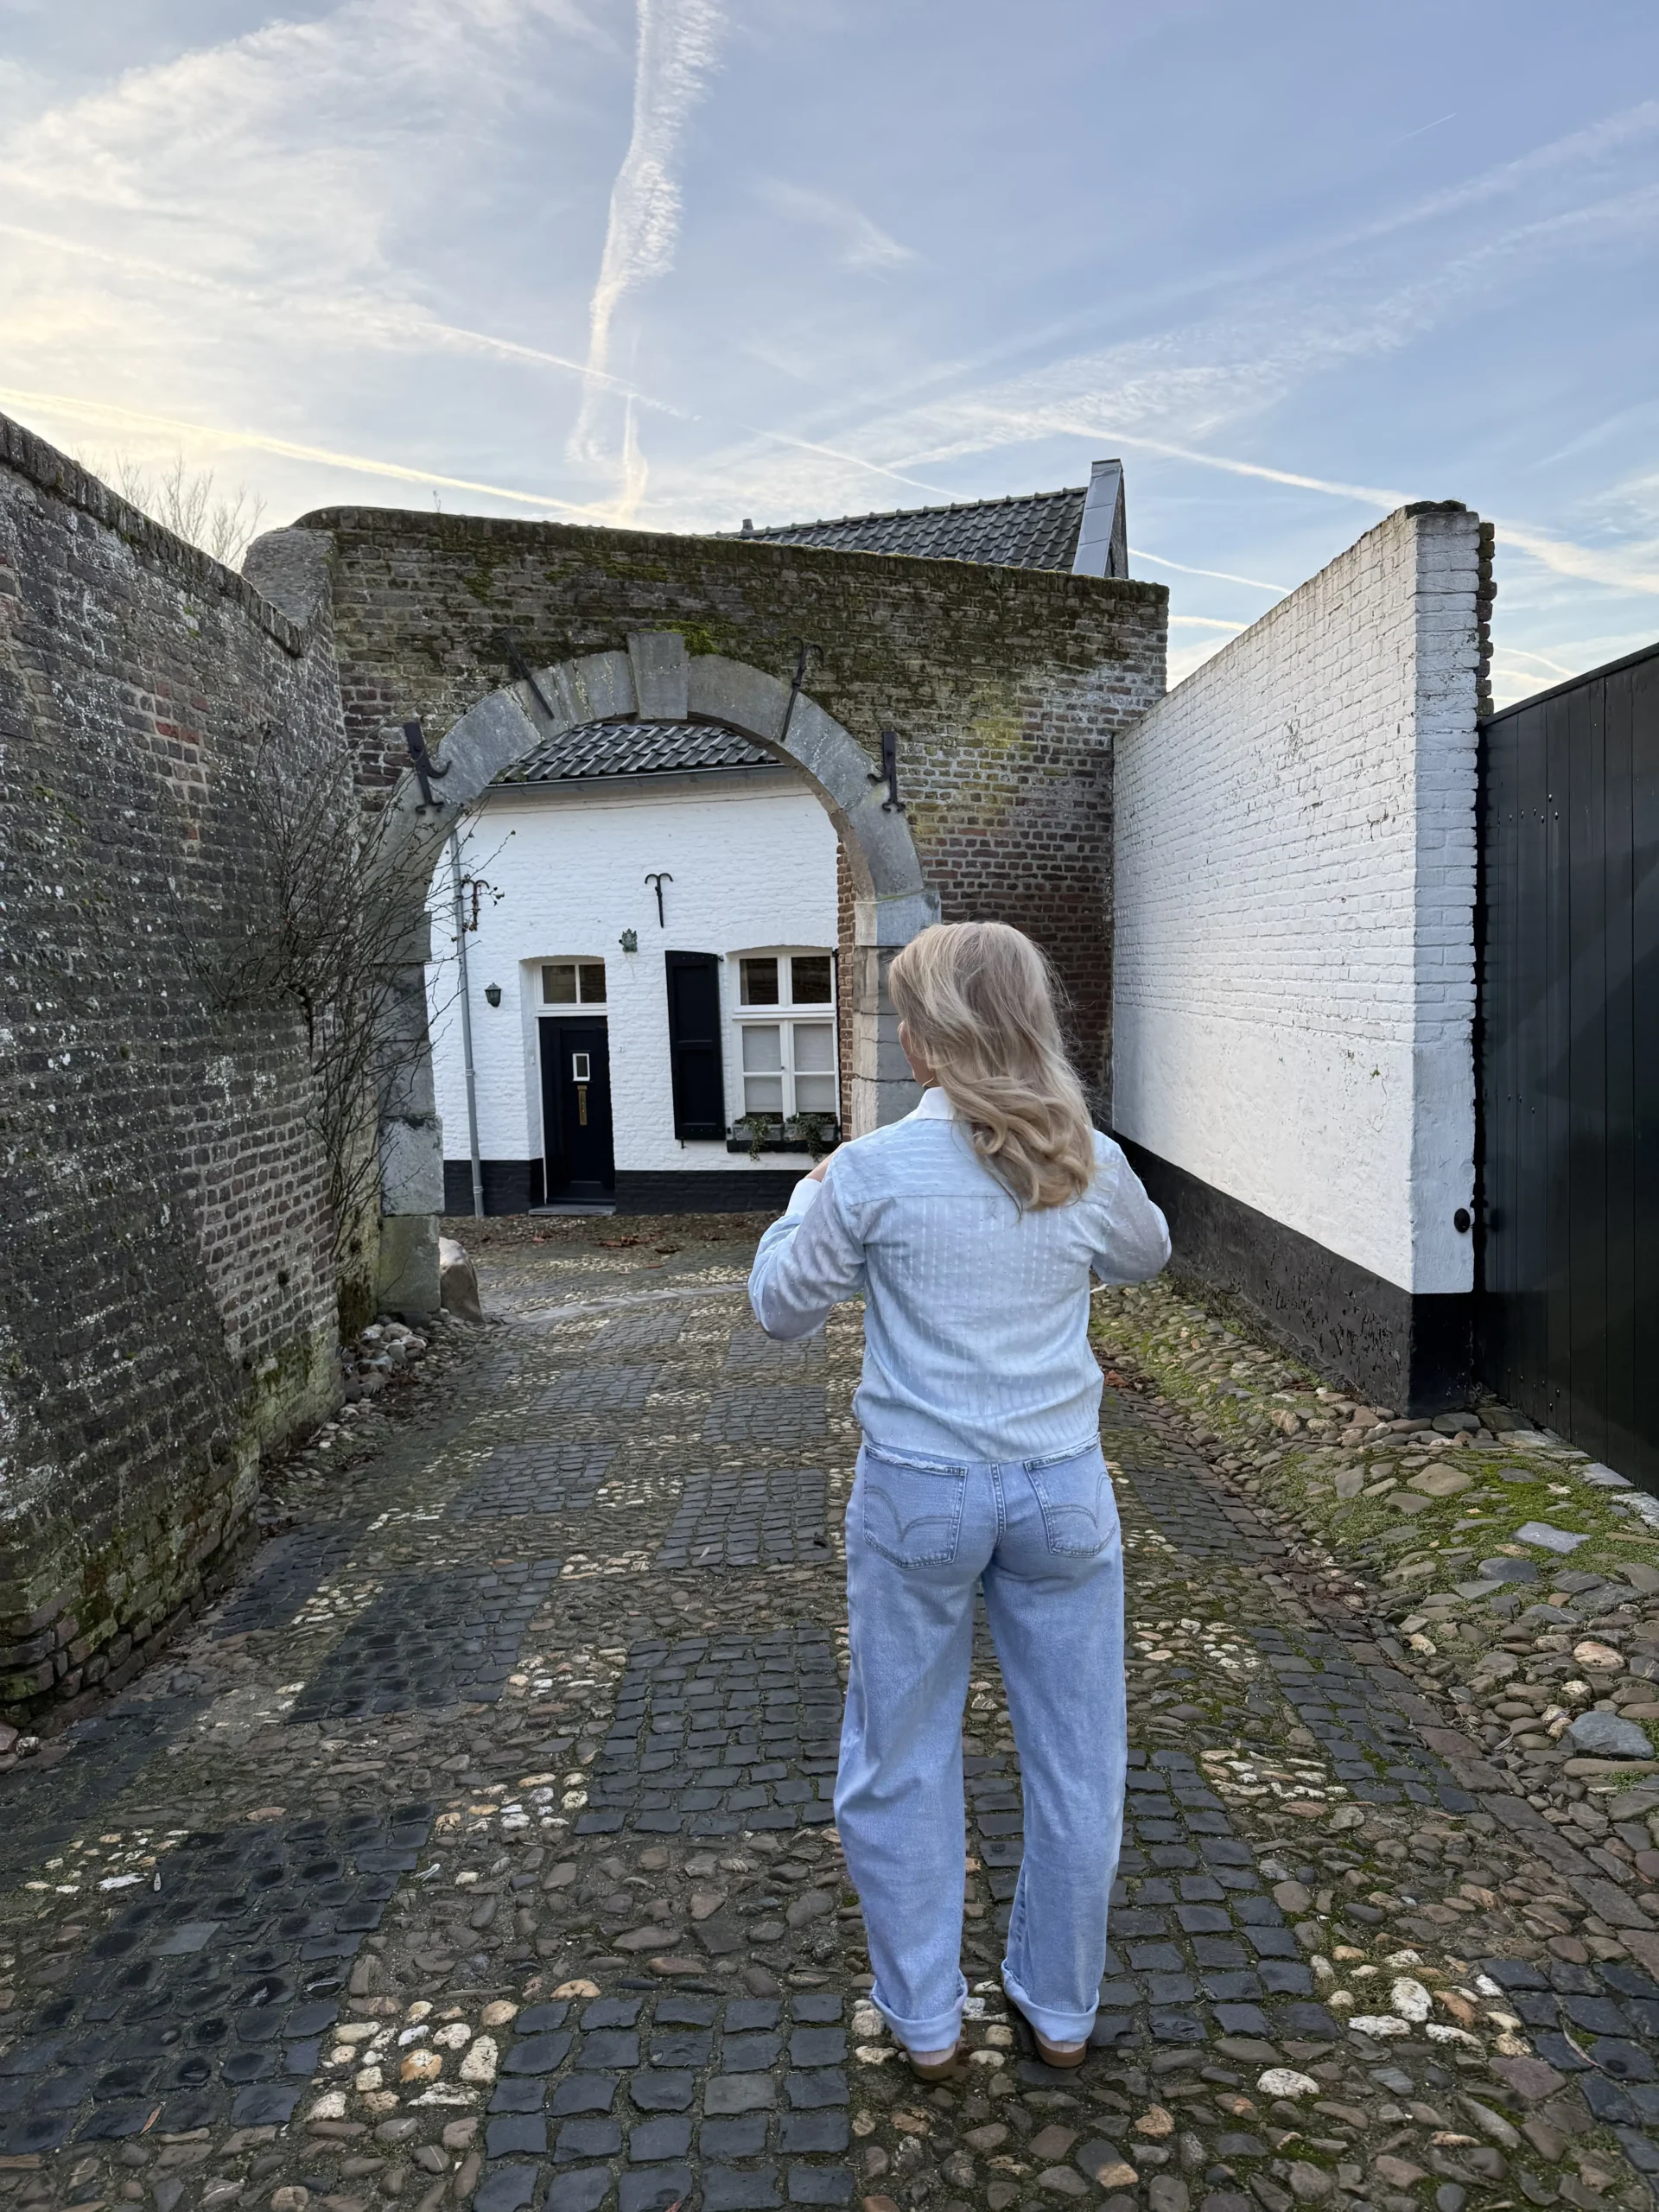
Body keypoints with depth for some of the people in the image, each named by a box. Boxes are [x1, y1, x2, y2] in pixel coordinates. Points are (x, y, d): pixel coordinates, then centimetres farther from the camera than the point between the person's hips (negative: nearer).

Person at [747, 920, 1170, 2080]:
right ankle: (1061, 2009, 36)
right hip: (1062, 1493, 2)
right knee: (1076, 1758, 19)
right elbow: (1146, 1256, 17)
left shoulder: (872, 1170, -13)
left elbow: (783, 1307, 0)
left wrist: (806, 1205, 17)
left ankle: (926, 2019, 32)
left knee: (903, 1761, 18)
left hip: (920, 1495, -2)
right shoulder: (1090, 1164, -5)